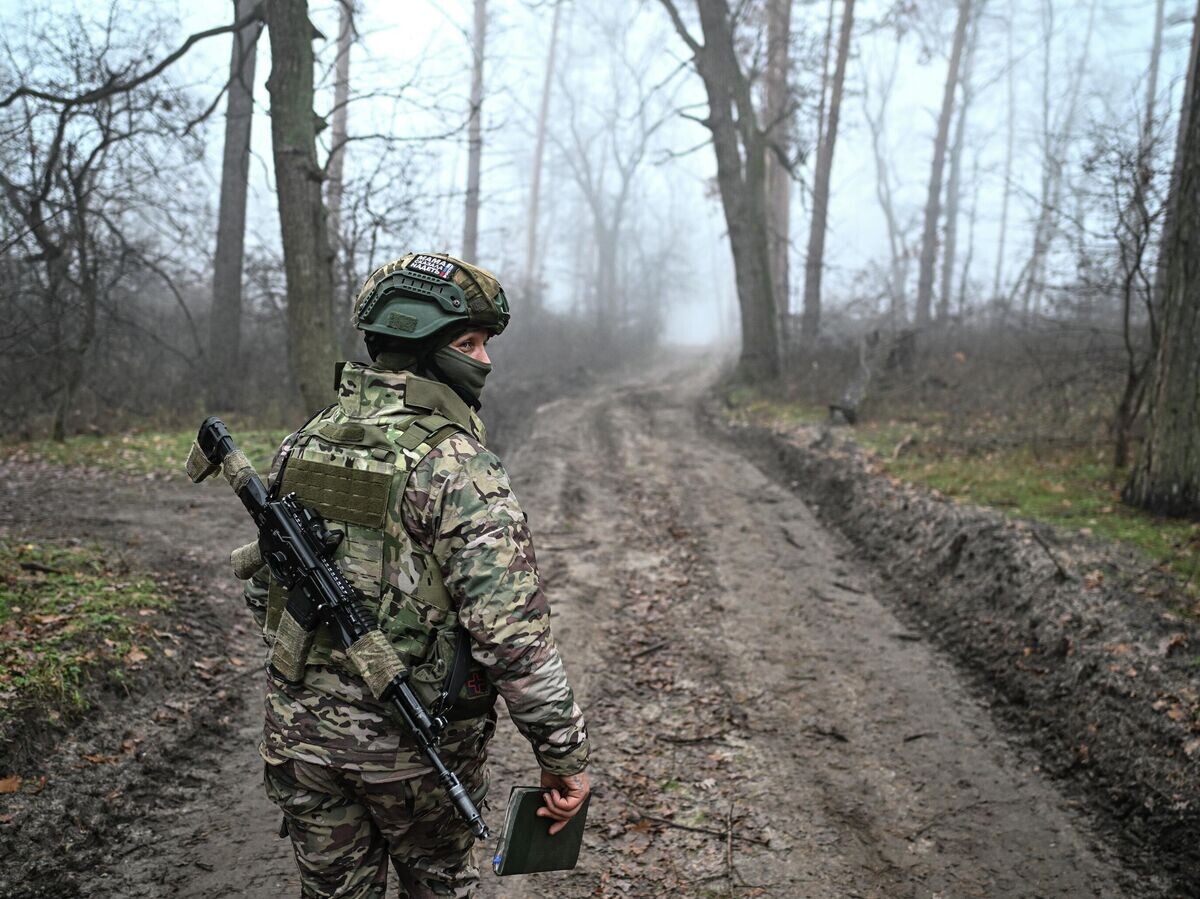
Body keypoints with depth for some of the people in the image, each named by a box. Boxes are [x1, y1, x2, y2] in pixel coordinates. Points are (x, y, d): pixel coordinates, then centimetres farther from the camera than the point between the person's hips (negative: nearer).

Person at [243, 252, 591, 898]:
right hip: (415, 746, -5)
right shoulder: (457, 464, -21)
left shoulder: (303, 445, 0)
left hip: (301, 731, 5)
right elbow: (512, 633, -25)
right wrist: (564, 754, -16)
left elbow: (262, 587, 10)